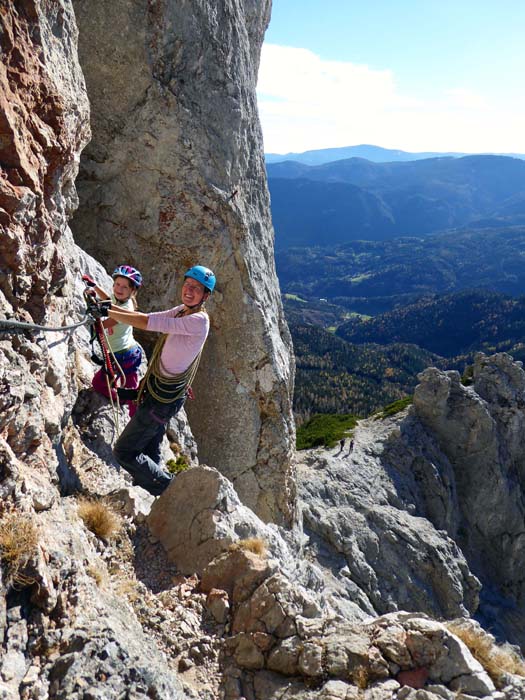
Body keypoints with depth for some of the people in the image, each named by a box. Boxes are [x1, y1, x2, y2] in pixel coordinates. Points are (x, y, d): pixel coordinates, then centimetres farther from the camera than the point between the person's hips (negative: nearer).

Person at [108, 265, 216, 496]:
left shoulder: (199, 320, -23)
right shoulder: (181, 310, 7)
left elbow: (147, 322, -25)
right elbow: (146, 318, 8)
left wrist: (107, 312, -19)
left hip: (163, 399, -9)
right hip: (156, 390, 9)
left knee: (124, 452, -2)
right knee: (150, 453, 20)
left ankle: (169, 489, 10)